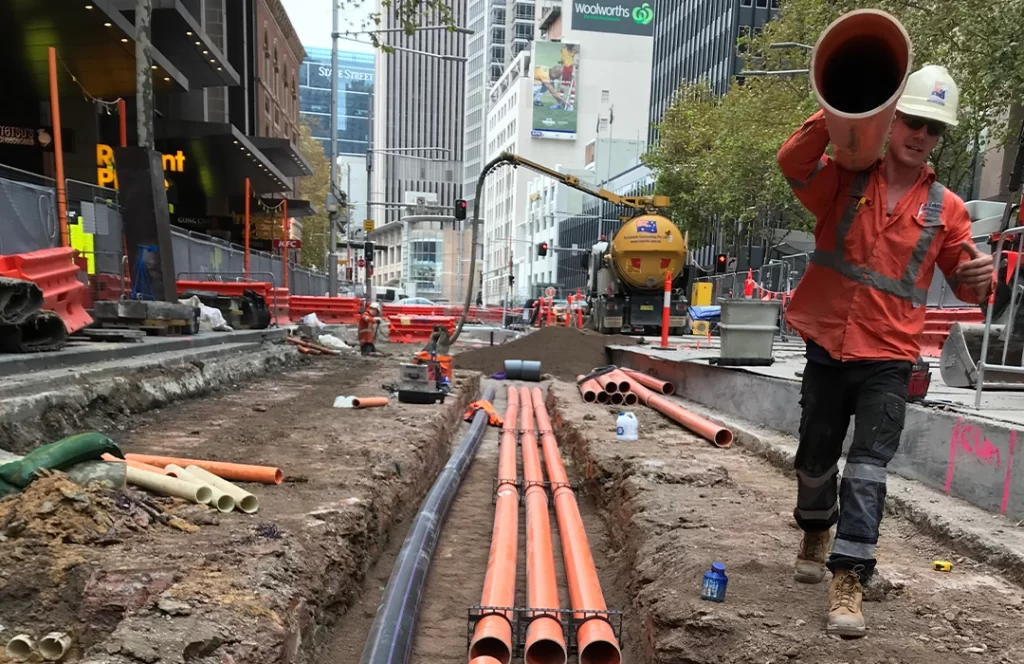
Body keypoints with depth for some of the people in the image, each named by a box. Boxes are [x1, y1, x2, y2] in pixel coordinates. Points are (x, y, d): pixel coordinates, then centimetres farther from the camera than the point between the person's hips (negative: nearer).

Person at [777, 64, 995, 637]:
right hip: (828, 347, 0)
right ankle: (816, 532, 42)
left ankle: (848, 578, -1)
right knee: (815, 458, 16)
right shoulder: (845, 180, 1)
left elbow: (964, 283, 9)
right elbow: (793, 163, -18)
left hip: (888, 359, 0)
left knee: (869, 466, -7)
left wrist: (981, 277, -14)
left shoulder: (946, 208, 5)